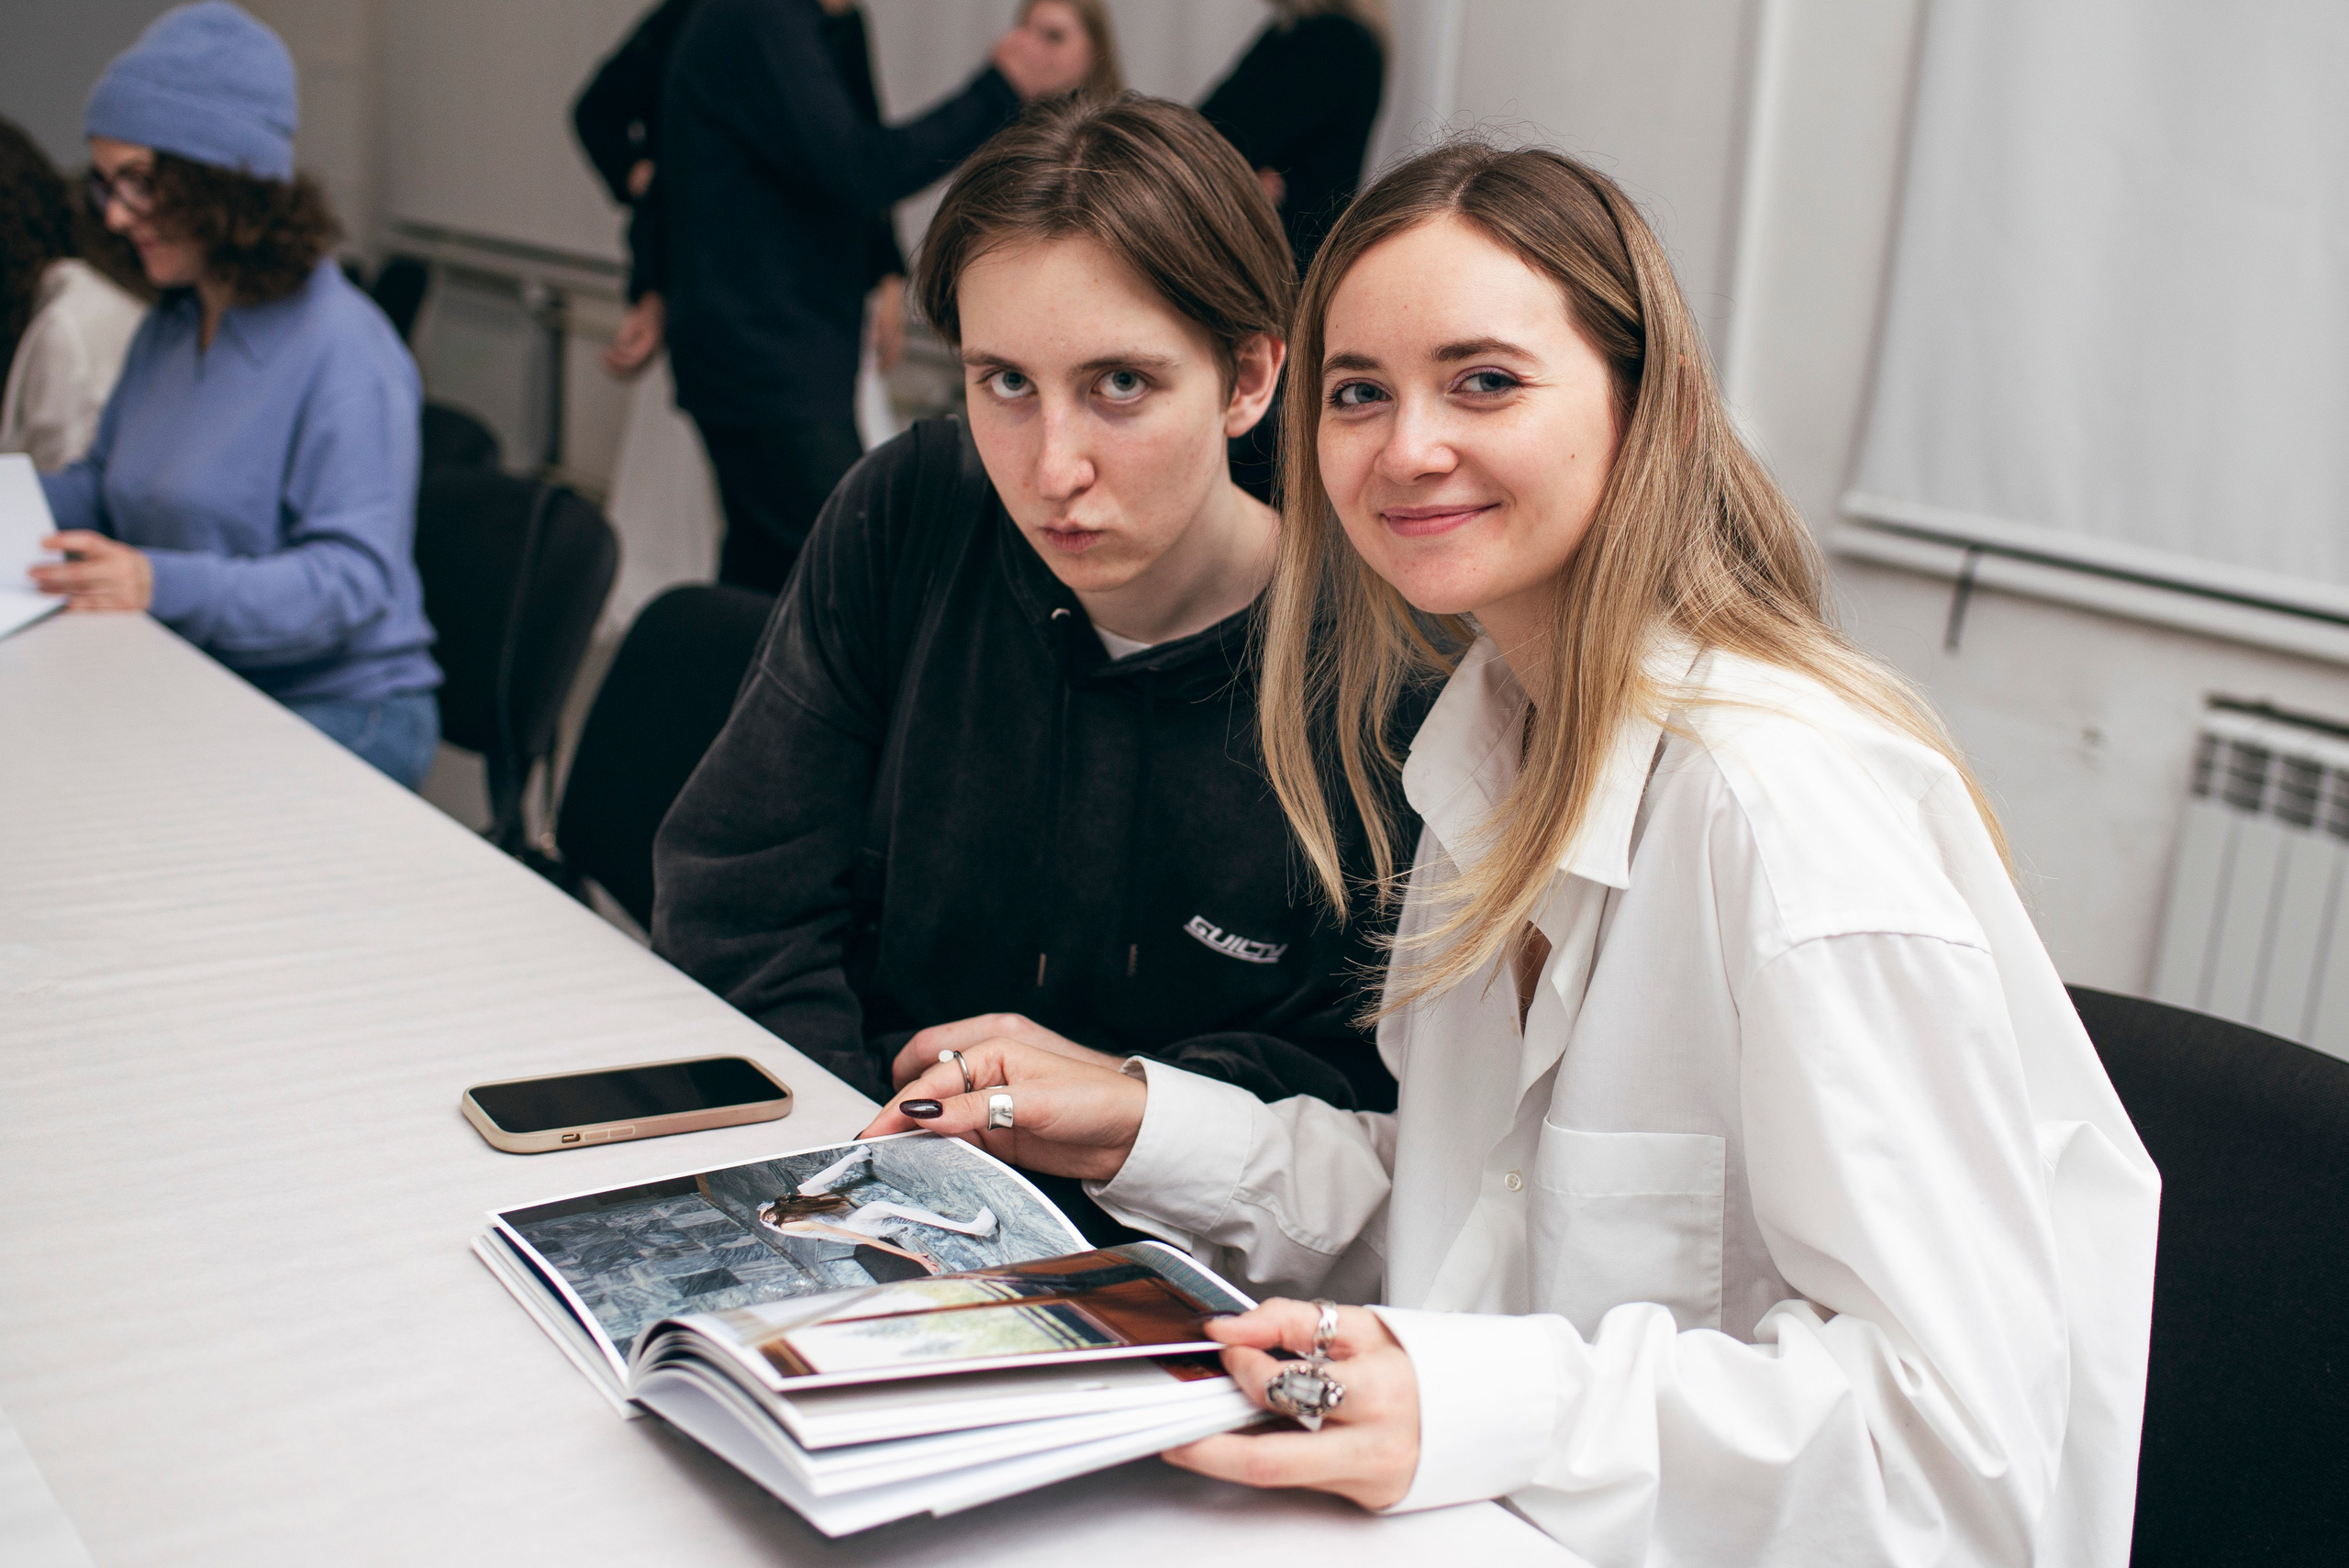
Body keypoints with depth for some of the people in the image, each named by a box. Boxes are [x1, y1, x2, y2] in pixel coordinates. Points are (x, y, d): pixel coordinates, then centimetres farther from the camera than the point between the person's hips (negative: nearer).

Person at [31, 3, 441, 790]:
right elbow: (101, 488, 25)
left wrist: (165, 585, -34)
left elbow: (356, 577, -22)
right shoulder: (171, 326, 13)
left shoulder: (344, 349, -16)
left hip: (342, 716, -7)